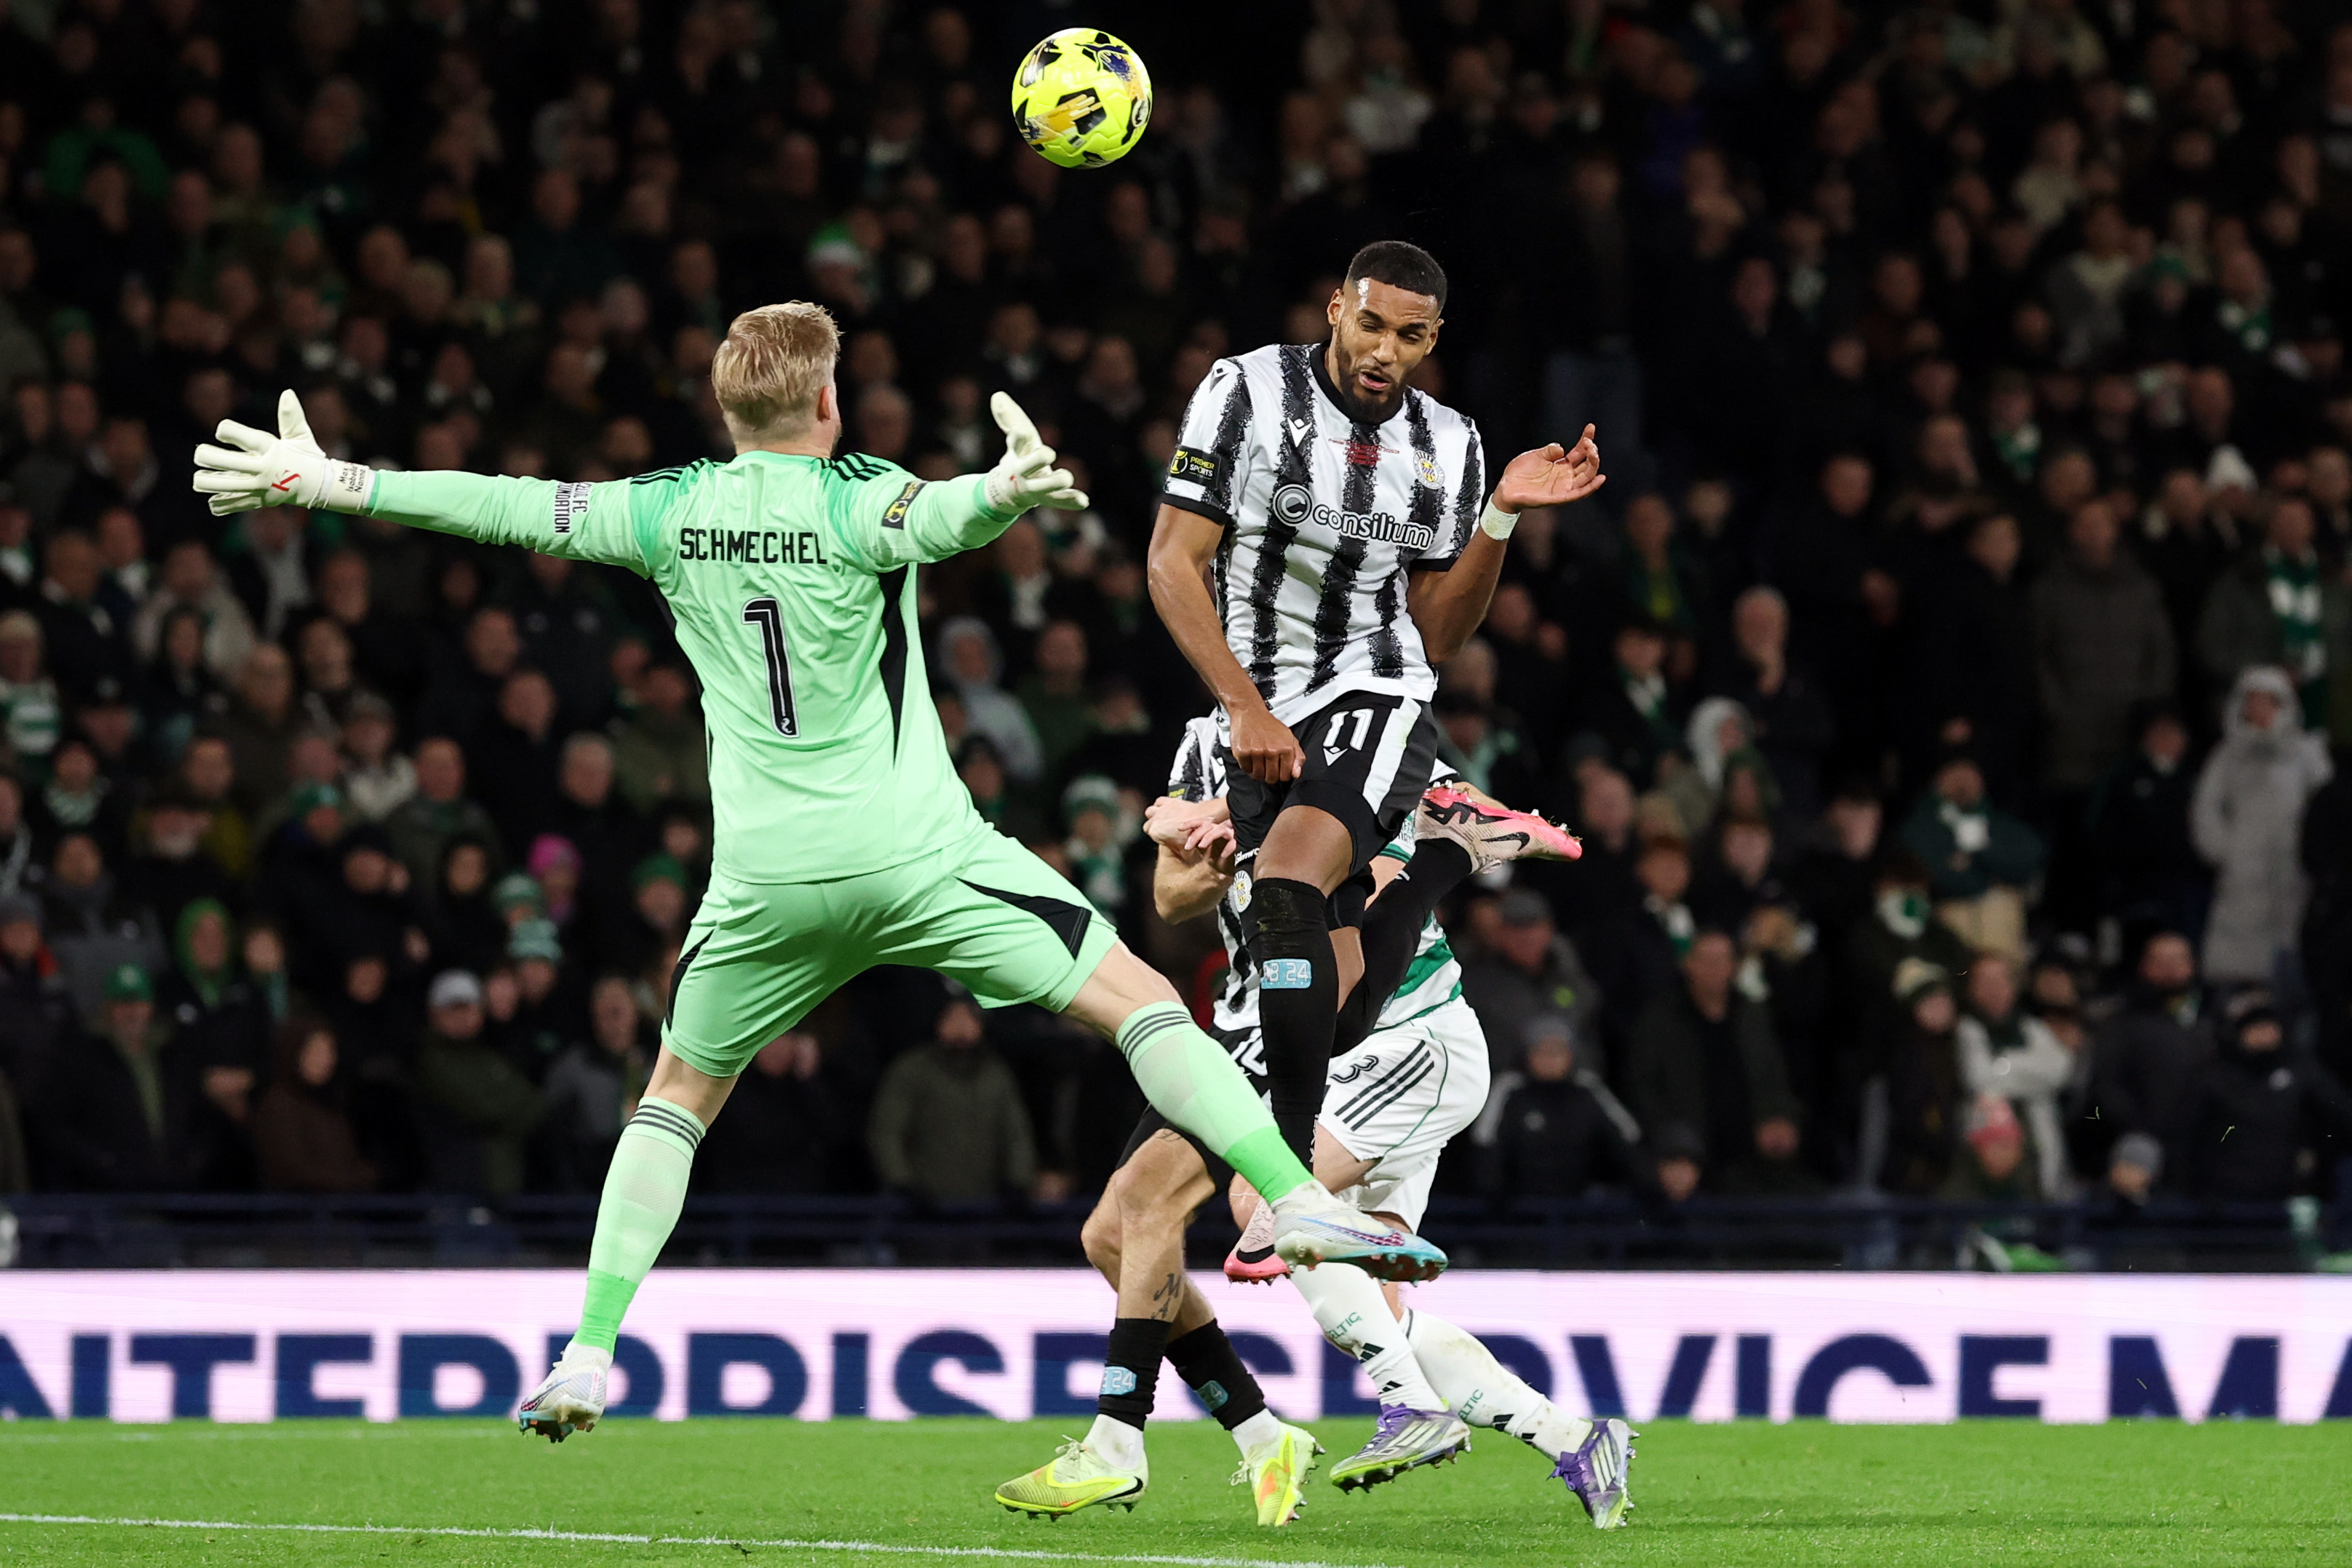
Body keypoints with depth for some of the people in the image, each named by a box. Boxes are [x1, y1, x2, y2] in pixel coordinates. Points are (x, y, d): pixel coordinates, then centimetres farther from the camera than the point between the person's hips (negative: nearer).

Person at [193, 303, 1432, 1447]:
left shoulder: (670, 513, 5)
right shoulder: (853, 503, -6)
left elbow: (502, 507, 9)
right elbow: (942, 516, -30)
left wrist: (332, 484, 17)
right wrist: (1004, 489, -52)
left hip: (768, 877, 3)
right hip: (916, 854, -3)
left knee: (678, 1094, 21)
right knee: (1139, 1001, -1)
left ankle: (588, 1354, 13)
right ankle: (1298, 1199, -18)